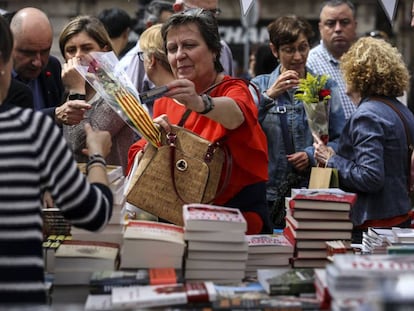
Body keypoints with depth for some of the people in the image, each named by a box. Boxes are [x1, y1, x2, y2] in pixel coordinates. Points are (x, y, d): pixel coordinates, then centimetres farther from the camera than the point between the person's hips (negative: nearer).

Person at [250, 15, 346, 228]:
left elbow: (340, 140, 6)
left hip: (313, 187, 1)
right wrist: (269, 96, -20)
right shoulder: (259, 85, 6)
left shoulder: (325, 87, 9)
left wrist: (312, 155, -11)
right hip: (269, 191, 0)